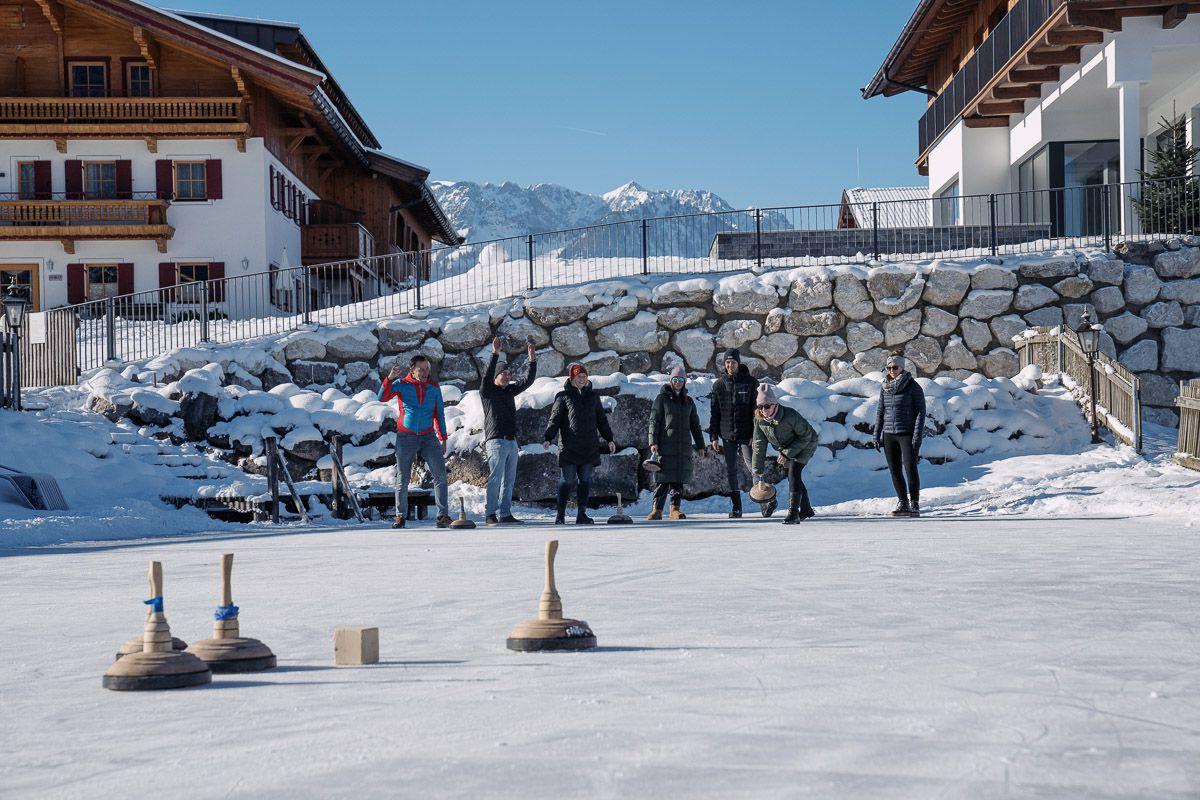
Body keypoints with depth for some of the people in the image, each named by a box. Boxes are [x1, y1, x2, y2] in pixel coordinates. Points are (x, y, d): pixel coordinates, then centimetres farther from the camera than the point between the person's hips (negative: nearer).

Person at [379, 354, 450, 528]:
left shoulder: (434, 387, 4)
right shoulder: (401, 385, -3)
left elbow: (439, 414, 10)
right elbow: (382, 397, -16)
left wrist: (443, 438, 8)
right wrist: (390, 378, -30)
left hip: (428, 437, 2)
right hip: (405, 437, -1)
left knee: (440, 475, -8)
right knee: (402, 479, 3)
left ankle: (443, 515, -6)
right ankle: (400, 516, 13)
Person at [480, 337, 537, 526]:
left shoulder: (510, 391, 17)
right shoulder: (487, 391, -3)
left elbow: (527, 381, 18)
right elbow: (487, 376, -21)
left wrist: (532, 361, 7)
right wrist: (495, 354, -28)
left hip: (511, 441, 8)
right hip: (496, 441, -8)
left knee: (509, 480, 8)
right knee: (495, 479, -9)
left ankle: (505, 514, 12)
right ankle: (490, 514, -7)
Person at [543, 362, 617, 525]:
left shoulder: (592, 396, 15)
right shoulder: (564, 396, 3)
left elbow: (602, 420, 22)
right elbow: (555, 419, -1)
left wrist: (609, 439, 17)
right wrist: (548, 438, -14)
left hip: (589, 447, 4)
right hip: (569, 447, -4)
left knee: (585, 480, 3)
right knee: (567, 480, -5)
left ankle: (582, 514, 7)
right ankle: (560, 514, 2)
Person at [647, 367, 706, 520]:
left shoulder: (688, 401, 17)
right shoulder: (662, 398, 5)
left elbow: (695, 425, 22)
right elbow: (654, 420, -1)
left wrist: (700, 445, 18)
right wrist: (653, 442, -11)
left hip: (683, 447, 4)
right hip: (665, 445, -4)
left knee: (679, 479, 2)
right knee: (663, 479, -8)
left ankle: (675, 508, 8)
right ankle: (656, 509, -8)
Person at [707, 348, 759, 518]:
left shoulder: (751, 382, -2)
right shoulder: (719, 384, 6)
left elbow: (757, 409, -3)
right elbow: (714, 413, 9)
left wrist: (756, 434, -10)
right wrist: (713, 437, 4)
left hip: (746, 434, -3)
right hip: (727, 435, 3)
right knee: (731, 470, 5)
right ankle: (736, 507, 10)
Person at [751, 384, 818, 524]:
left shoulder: (791, 416, -35)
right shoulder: (759, 420, -18)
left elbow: (805, 436, -25)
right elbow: (759, 445, -12)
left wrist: (787, 453, -28)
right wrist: (757, 471, -14)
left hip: (805, 445, -7)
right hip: (785, 449, 7)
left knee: (793, 472, -23)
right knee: (792, 476, 15)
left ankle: (793, 512, -26)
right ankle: (806, 509, 36)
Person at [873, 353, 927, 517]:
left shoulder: (913, 386, -6)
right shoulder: (885, 387, 9)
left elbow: (921, 411, -7)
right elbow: (880, 411, 16)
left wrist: (917, 436, -14)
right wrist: (877, 435, 11)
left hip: (907, 434, -5)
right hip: (889, 435, 5)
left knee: (910, 468, -10)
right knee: (894, 470, 5)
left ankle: (915, 505, -4)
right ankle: (903, 504, 13)